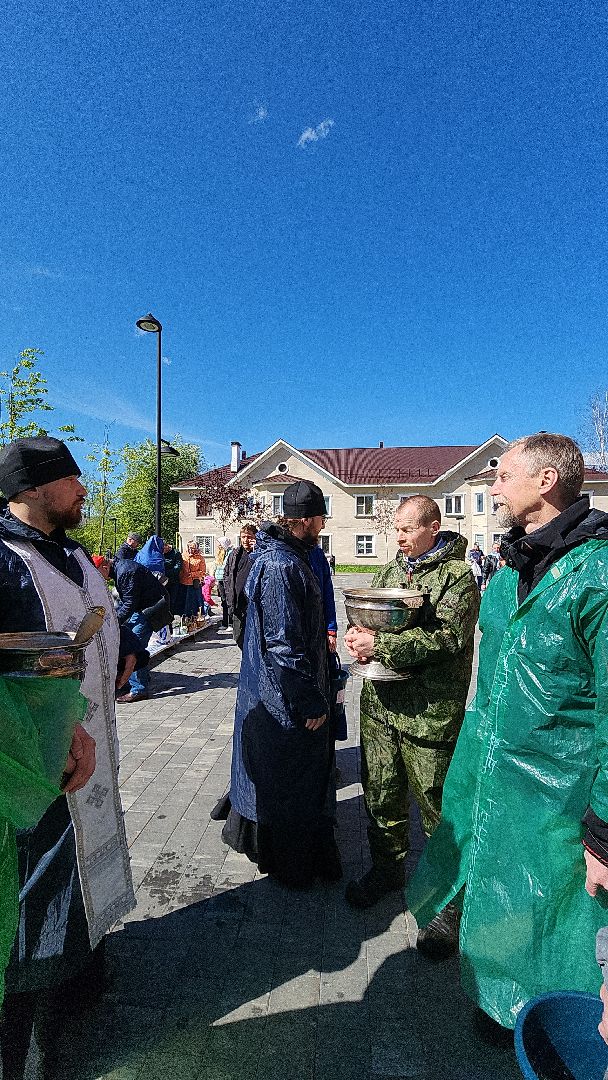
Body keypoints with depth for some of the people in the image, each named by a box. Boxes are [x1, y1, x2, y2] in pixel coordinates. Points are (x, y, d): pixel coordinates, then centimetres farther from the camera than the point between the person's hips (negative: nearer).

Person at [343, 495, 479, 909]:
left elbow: (448, 638, -21)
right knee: (380, 794, 17)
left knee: (435, 802, 10)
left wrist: (380, 645, -25)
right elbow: (366, 618, 17)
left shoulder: (458, 575, -9)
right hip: (380, 704, 6)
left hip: (429, 712, -6)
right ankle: (387, 870, 38)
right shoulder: (389, 571, 12)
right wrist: (359, 636, -8)